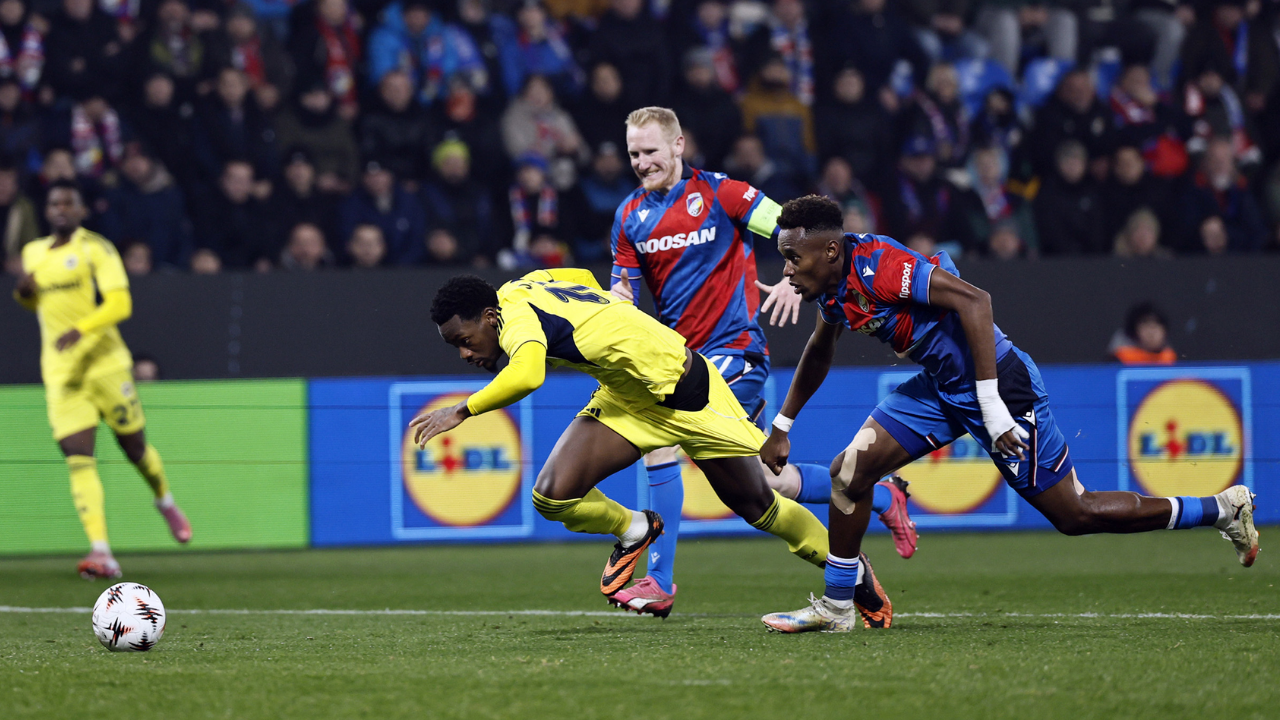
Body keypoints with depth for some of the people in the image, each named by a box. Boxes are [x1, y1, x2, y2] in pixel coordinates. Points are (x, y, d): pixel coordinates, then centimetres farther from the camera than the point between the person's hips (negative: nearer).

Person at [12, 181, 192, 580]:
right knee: (78, 457, -10)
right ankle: (101, 552, -18)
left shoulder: (96, 249, -5)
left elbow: (120, 304, -15)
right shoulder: (33, 253, 13)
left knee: (134, 447, 7)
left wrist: (81, 328, -29)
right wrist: (24, 292, 5)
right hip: (60, 373, 4)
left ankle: (166, 502, 40)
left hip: (104, 363, -4)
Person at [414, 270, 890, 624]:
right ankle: (632, 532, 17)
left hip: (686, 390, -8)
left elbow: (526, 376, -51)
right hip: (626, 400, 8)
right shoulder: (520, 286, -4)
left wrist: (463, 410, -41)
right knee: (552, 496, -12)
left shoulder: (514, 312, -30)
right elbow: (584, 278, 16)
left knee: (758, 506, 7)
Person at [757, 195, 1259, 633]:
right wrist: (781, 428, 28)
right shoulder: (832, 288, 3)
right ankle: (836, 606, 11)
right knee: (850, 469, -1)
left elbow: (973, 301, -32)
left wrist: (993, 410, -33)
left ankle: (1225, 509, 13)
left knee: (1075, 515, 0)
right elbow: (818, 354, 26)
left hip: (999, 384, -9)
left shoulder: (878, 265, -26)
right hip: (941, 388, 9)